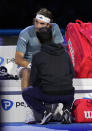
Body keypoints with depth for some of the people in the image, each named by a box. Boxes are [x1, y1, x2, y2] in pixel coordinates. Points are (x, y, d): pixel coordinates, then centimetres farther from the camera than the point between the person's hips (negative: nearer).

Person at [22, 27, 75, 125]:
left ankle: (44, 112, 1)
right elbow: (72, 74, 19)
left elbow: (33, 81, 7)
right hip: (67, 96, 3)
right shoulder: (65, 53, 12)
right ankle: (67, 109, 9)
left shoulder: (37, 56, 2)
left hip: (49, 96, -3)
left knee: (26, 93, 23)